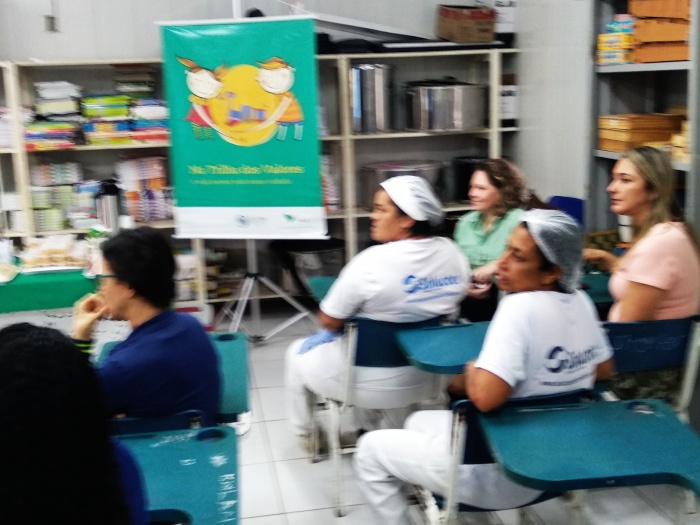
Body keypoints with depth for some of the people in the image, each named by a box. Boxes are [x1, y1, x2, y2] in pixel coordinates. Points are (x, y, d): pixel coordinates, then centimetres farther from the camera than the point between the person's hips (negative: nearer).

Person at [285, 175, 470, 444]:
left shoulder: (373, 261, -29)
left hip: (370, 381, -6)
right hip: (423, 378, 6)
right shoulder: (453, 253, -9)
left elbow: (329, 321, -18)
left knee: (298, 352, 23)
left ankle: (304, 432, 41)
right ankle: (370, 427, 45)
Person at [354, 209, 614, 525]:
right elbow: (603, 369, 13)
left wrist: (471, 371, -14)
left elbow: (485, 397, -34)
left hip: (501, 472, -8)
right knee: (419, 422, 27)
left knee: (370, 450, 6)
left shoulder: (521, 307, -27)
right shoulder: (581, 301, -3)